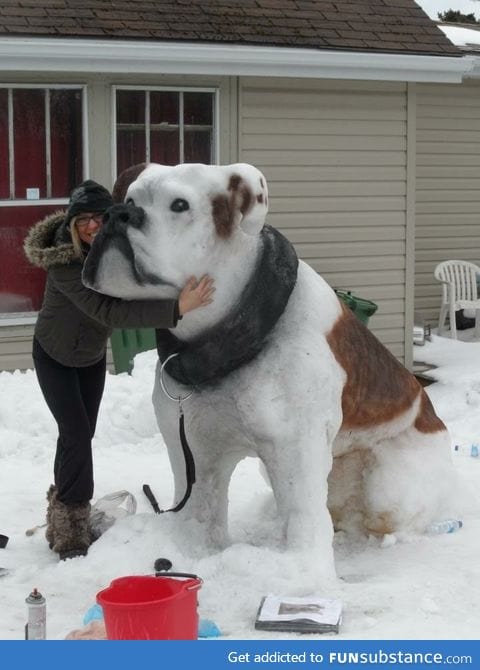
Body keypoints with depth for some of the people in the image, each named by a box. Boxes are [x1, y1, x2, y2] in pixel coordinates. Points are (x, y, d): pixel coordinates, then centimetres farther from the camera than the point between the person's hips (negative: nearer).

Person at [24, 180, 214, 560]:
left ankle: (64, 514, 30)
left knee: (80, 435, 12)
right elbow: (108, 312, -48)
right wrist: (175, 309, -57)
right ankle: (72, 534, -6)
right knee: (77, 435, -15)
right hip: (54, 357, -6)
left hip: (92, 356, 6)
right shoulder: (63, 261, -38)